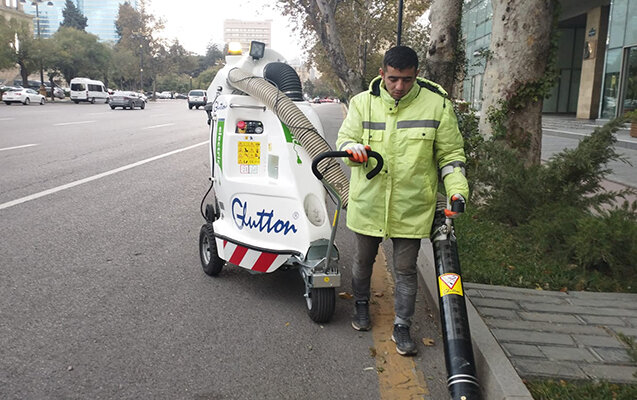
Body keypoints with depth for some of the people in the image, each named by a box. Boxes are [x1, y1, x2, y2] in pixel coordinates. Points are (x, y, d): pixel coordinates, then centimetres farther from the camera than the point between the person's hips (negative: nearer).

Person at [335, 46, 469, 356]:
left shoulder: (437, 104, -5)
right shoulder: (363, 102, -1)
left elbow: (451, 154, 2)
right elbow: (344, 138, 3)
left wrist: (457, 190, -10)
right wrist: (352, 148, -22)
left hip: (412, 206, -1)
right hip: (368, 201, 2)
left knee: (405, 269, 7)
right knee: (363, 259, 19)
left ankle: (402, 327, 23)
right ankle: (361, 303, 45)